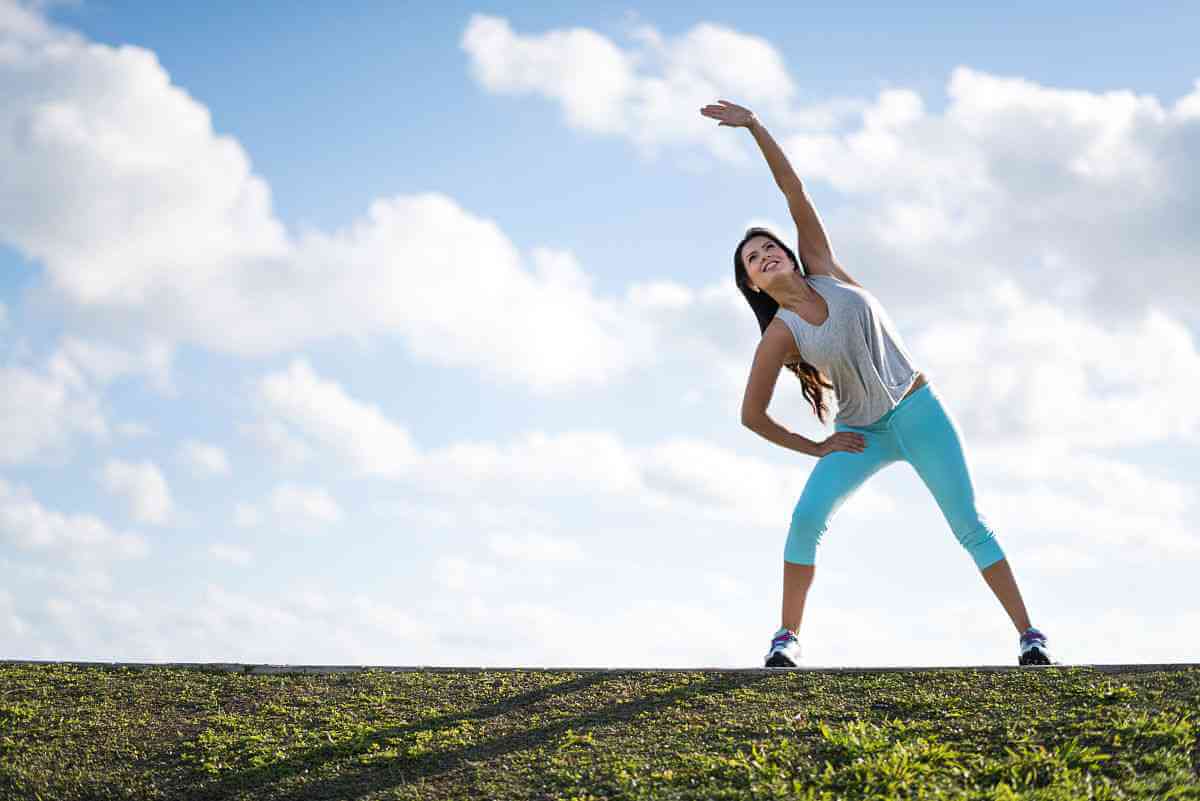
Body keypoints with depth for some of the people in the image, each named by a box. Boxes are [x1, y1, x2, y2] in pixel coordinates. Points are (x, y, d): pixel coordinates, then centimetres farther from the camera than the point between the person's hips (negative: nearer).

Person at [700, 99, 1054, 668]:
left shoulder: (824, 271, -1)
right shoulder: (779, 335, -6)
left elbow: (794, 192, -8)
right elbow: (751, 415, -4)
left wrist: (754, 126, -15)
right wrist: (816, 448, 0)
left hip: (919, 411, 1)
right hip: (862, 433, -1)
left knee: (969, 525, -4)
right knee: (806, 518, -20)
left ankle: (1029, 635, -1)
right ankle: (787, 637, -9)